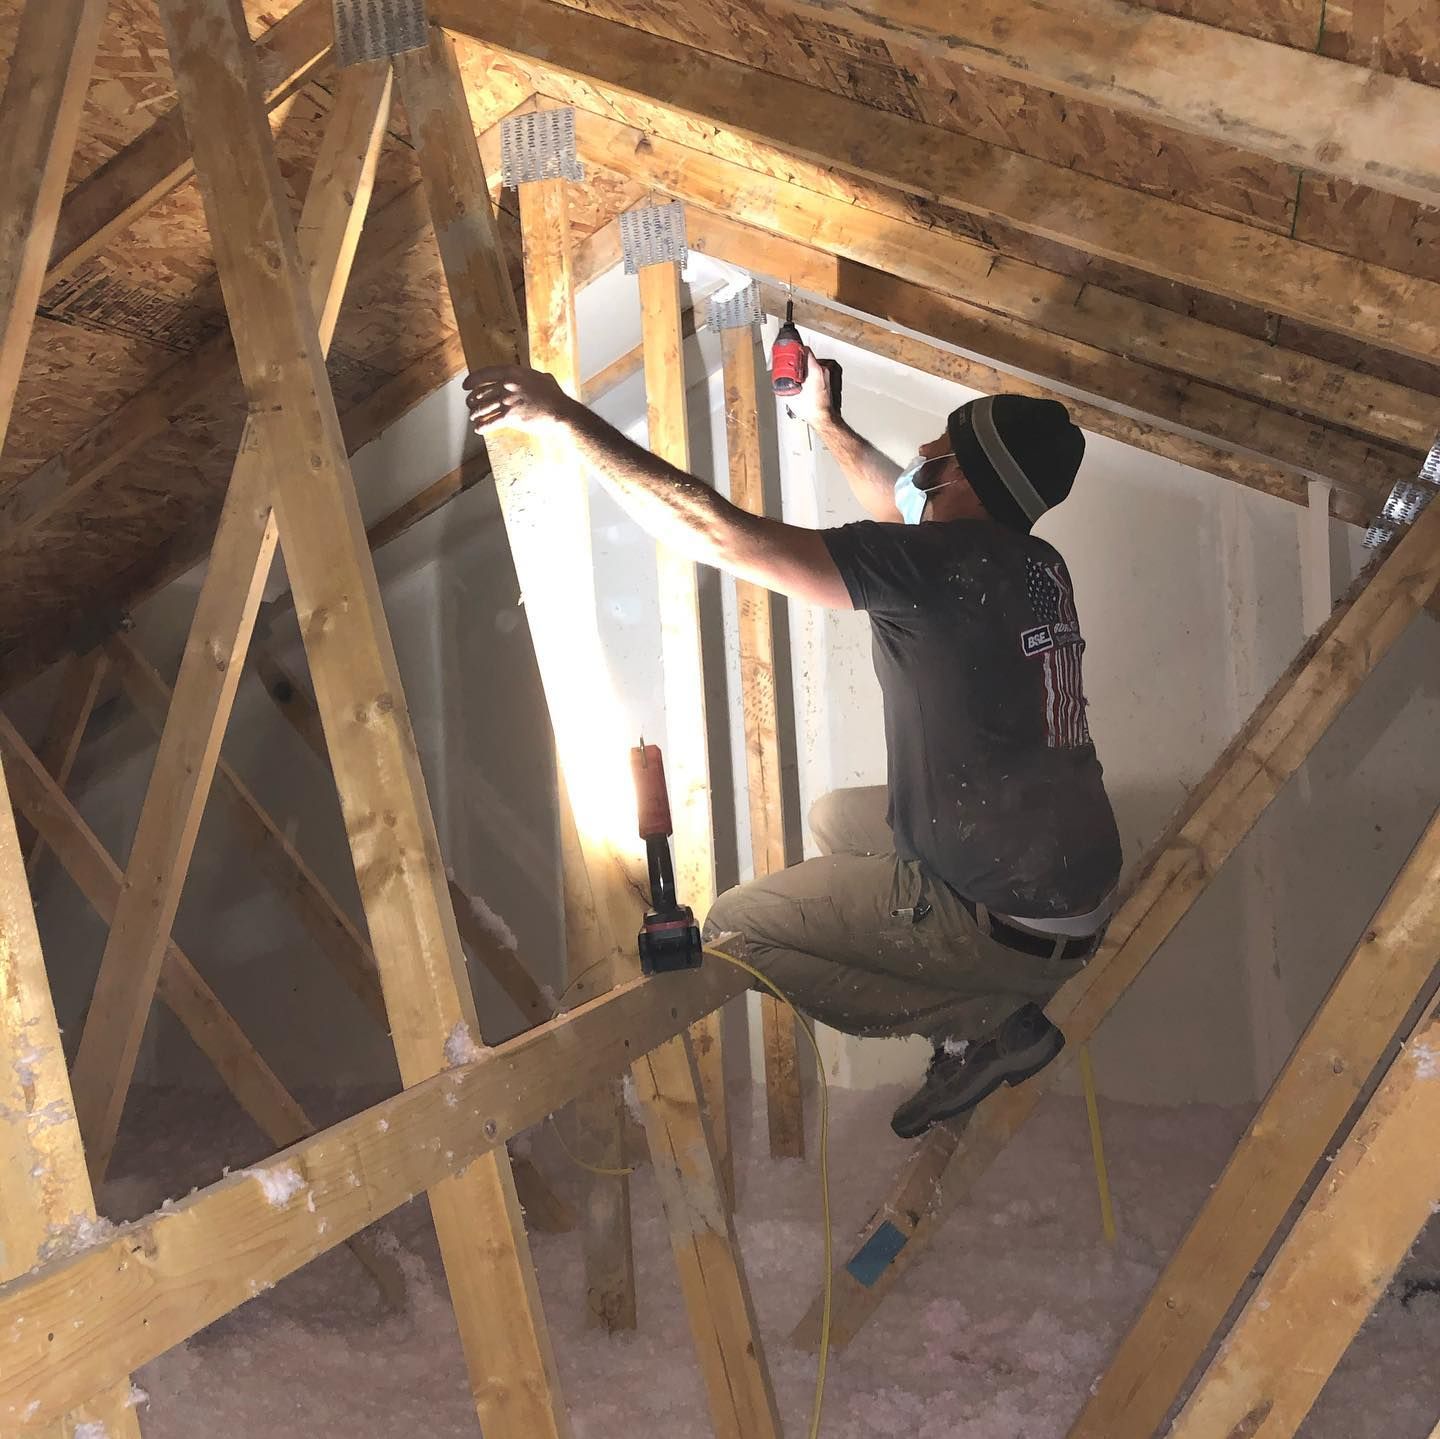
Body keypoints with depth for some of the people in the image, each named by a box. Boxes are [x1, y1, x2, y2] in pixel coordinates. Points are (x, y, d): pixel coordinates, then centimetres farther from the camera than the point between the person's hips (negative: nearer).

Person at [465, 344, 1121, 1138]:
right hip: (1079, 874, 9)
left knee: (734, 929, 1)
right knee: (833, 818, 28)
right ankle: (997, 991, 17)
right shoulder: (1033, 565, 1)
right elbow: (902, 506, 26)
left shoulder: (940, 567, -23)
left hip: (1018, 924, -9)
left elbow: (719, 534, -24)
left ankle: (988, 1024, 4)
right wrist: (823, 421, 33)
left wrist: (567, 418, -20)